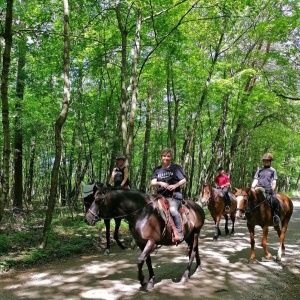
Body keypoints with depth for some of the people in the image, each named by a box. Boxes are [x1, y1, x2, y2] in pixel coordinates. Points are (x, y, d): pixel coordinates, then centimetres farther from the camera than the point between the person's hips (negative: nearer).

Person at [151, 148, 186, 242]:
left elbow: (184, 180, 0)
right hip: (161, 195, 5)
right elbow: (152, 183, 4)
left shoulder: (176, 167, 5)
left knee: (173, 210, -30)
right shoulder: (157, 169, 14)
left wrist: (175, 185, -17)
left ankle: (179, 233, -23)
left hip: (174, 195, -5)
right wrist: (160, 183, -17)